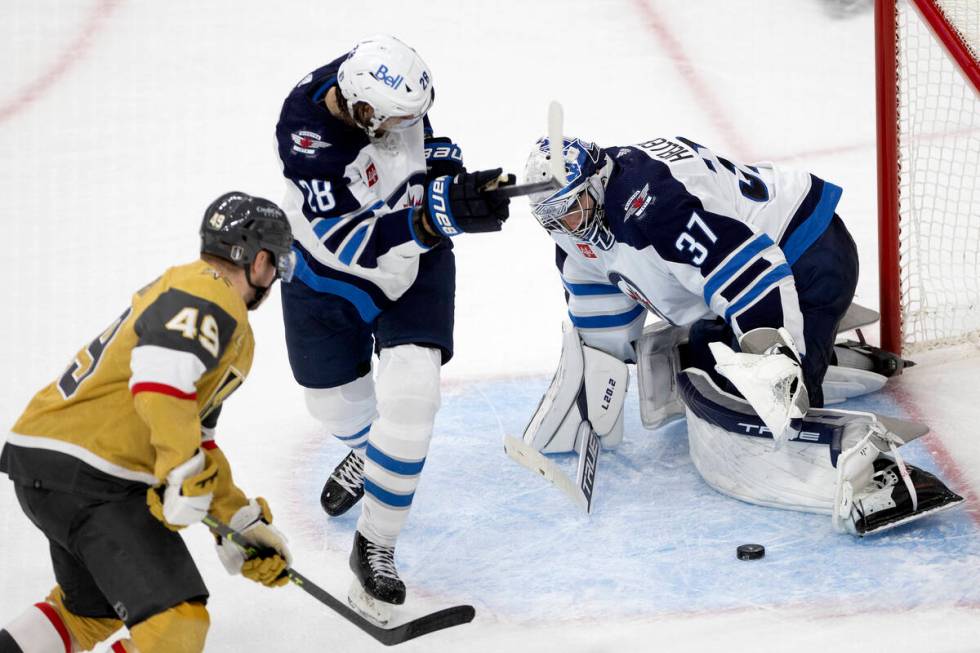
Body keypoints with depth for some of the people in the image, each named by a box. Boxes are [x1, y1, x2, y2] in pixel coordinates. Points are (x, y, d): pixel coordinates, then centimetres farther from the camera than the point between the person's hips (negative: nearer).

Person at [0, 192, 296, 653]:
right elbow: (160, 374, -28)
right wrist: (185, 476, -26)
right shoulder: (210, 296, -10)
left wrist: (243, 524, 25)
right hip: (88, 478, -11)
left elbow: (196, 438, 26)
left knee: (91, 612, 29)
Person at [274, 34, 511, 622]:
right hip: (330, 274, -2)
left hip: (415, 262, 2)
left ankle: (375, 546, 1)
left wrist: (449, 175, -19)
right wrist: (439, 215, -50)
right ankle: (367, 452, 57)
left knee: (410, 397, -16)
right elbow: (350, 244, -40)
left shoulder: (386, 83, -23)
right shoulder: (307, 136, -36)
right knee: (338, 404, 18)